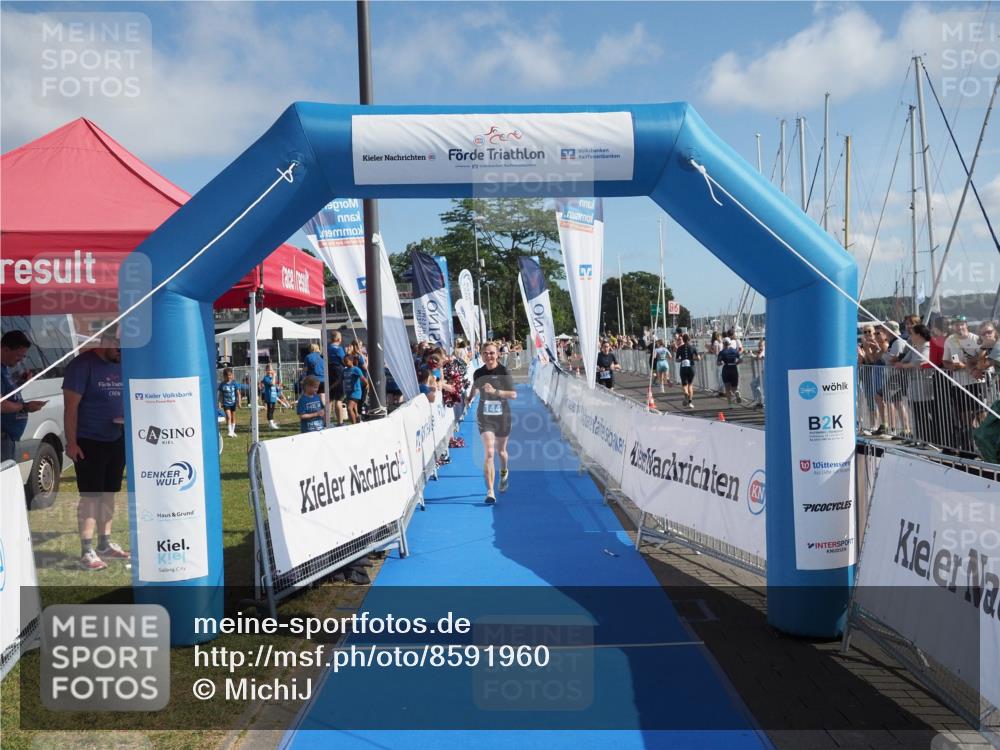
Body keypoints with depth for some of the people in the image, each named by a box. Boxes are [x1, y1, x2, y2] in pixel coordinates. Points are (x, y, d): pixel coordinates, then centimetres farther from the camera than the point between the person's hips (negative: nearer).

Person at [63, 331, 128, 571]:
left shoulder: (123, 365, 7)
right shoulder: (83, 364, -12)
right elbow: (70, 406, -14)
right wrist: (71, 442, -18)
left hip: (116, 440, 6)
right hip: (89, 443, -6)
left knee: (109, 494, 13)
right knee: (90, 497, -4)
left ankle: (105, 544, 25)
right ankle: (87, 552, 1)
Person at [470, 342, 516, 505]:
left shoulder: (504, 372, -8)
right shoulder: (478, 374, 0)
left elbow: (513, 395, -15)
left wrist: (495, 391, -25)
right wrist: (471, 396, -6)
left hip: (502, 417, 0)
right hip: (484, 417, 0)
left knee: (500, 451, 18)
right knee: (489, 453, -13)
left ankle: (504, 472, 53)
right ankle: (490, 492, -14)